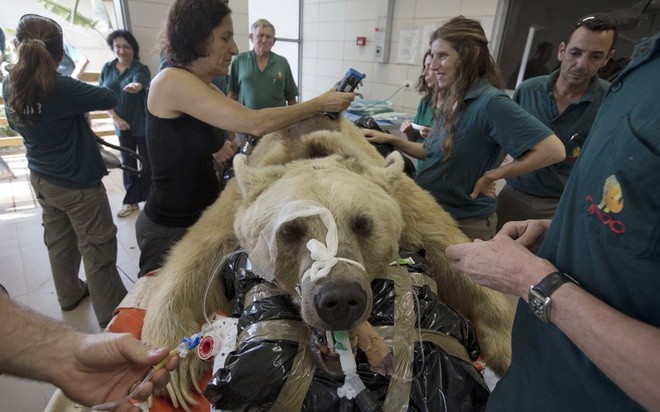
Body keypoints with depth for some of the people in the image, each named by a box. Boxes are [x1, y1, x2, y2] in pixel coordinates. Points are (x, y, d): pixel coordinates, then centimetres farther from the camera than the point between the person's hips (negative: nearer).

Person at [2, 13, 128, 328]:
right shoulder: (60, 88, -25)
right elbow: (111, 99, -15)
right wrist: (81, 97, 1)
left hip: (41, 179, 8)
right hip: (78, 183, -7)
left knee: (59, 241, 22)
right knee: (98, 250, 2)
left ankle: (69, 295, 41)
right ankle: (112, 316, 13)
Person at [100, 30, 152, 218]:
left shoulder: (141, 69, -10)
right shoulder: (107, 68, 3)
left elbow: (138, 84, -32)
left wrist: (135, 86, -56)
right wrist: (116, 118, -8)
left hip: (143, 124, -4)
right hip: (122, 124, 4)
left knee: (147, 162, 2)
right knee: (128, 162, 12)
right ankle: (131, 200, 25)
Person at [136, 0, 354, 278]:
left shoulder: (204, 89, 7)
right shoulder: (171, 81, -21)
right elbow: (256, 124, -26)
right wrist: (320, 104, -15)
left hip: (200, 216, 8)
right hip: (169, 228, -8)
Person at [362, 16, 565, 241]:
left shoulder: (490, 101, -22)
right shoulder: (451, 100, 3)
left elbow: (553, 149, -24)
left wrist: (491, 175, -19)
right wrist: (391, 139, 3)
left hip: (465, 224, -8)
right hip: (430, 213, 8)